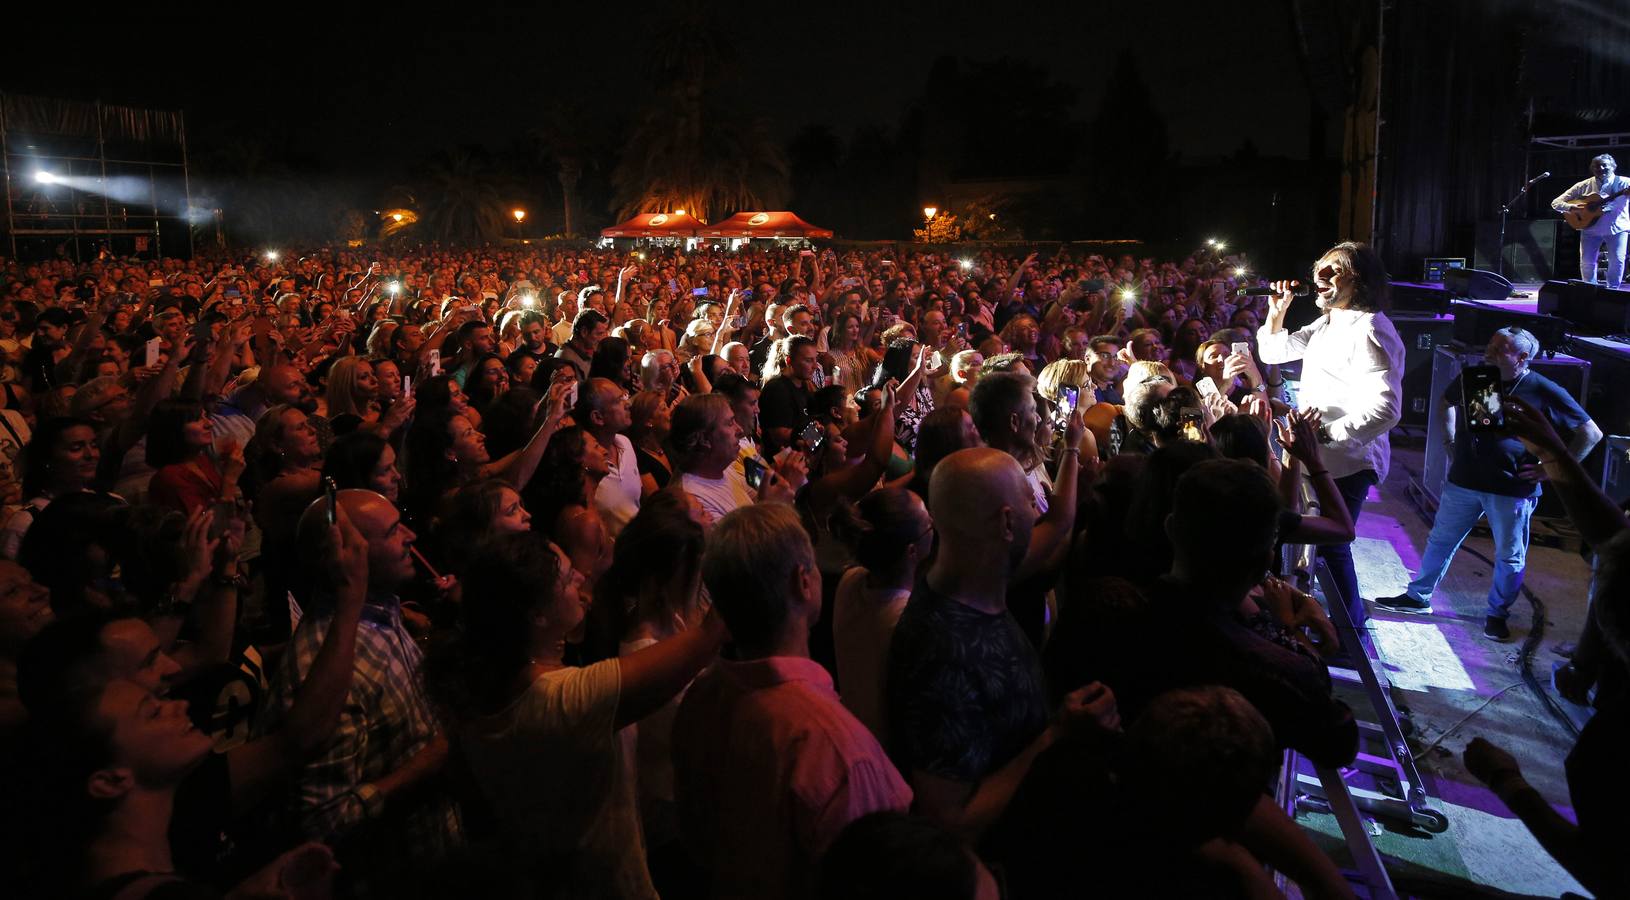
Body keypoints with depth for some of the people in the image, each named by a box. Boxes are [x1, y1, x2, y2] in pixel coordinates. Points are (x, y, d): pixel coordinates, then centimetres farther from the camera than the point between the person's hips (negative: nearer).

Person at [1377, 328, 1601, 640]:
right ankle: (1418, 597, 27)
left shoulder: (1544, 392, -11)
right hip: (1463, 482, 3)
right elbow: (1446, 401, 22)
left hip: (1513, 489, -3)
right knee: (1440, 541, 13)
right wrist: (1451, 436, 11)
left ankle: (1497, 615, 25)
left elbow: (1590, 433, -5)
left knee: (1510, 557, 8)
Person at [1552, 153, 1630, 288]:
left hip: (1617, 228, -1)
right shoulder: (1583, 186, 8)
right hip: (1590, 228, 2)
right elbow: (1556, 203, 5)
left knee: (1617, 261, -11)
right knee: (1587, 262, -5)